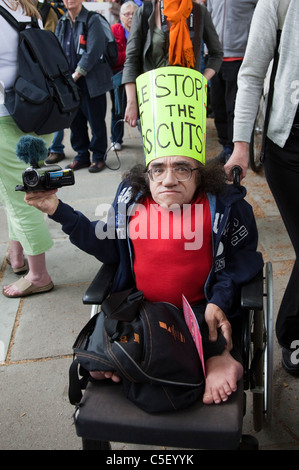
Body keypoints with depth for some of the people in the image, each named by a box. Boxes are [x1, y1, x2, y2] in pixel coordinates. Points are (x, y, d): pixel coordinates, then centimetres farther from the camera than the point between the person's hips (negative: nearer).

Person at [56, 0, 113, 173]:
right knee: (75, 121, 10)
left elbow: (93, 52, -15)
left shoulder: (92, 20, -7)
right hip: (69, 81, 5)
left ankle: (99, 156, 15)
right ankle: (82, 155, 23)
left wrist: (76, 74, -16)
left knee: (96, 120, 2)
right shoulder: (62, 23, 11)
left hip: (91, 81, -5)